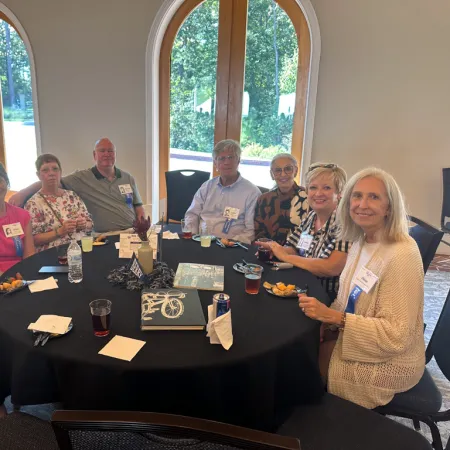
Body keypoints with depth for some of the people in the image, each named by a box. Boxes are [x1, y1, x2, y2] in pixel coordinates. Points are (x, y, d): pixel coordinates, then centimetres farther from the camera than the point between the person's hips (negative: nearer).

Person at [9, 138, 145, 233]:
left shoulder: (128, 178, 13)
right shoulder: (82, 177, 1)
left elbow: (138, 207, 15)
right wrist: (23, 193, -15)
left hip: (131, 233, 4)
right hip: (103, 238, -3)